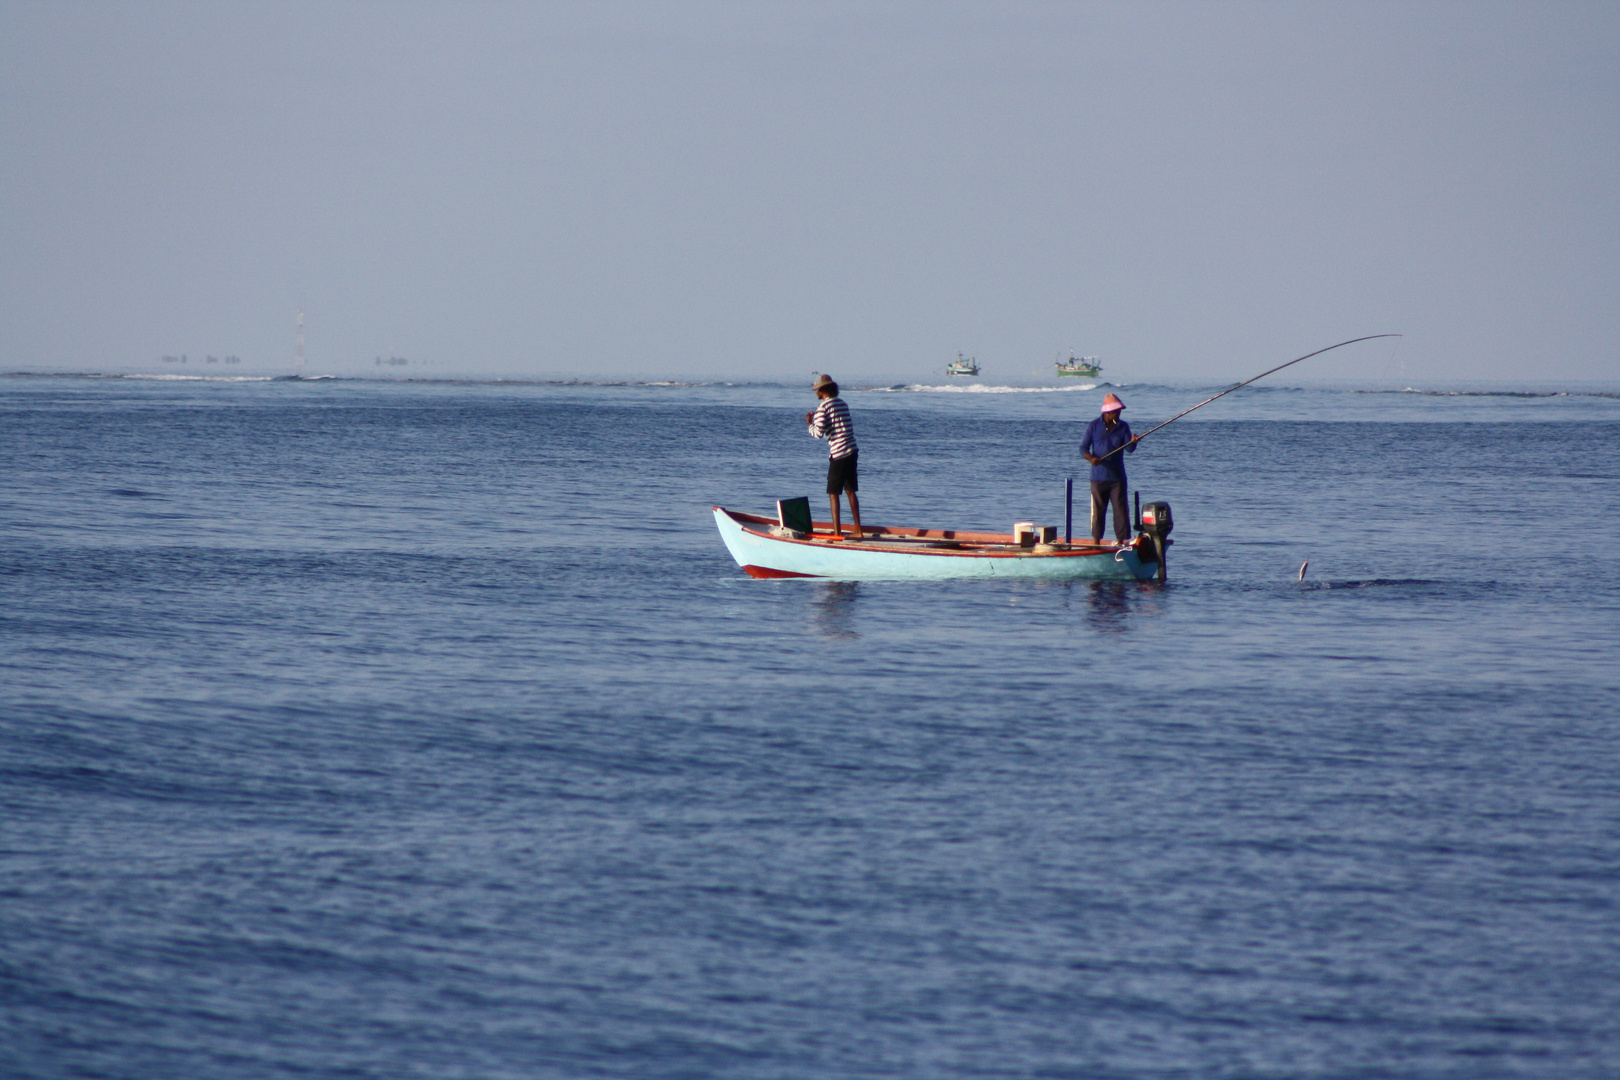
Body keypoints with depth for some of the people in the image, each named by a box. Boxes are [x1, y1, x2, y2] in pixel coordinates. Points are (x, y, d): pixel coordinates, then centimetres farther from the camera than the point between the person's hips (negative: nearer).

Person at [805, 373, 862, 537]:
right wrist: (816, 419, 24)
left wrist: (810, 424, 5)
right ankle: (858, 530, 15)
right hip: (852, 451, 7)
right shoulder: (842, 403, 13)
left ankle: (837, 531, -5)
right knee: (850, 490, 14)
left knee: (833, 493, 0)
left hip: (838, 453, -7)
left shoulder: (823, 406, -9)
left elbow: (819, 433, -16)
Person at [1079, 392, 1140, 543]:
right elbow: (1083, 447, 0)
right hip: (1098, 478, -1)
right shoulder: (1094, 426, 0)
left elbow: (1129, 449, -4)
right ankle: (1096, 541, 12)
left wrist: (1133, 442, -27)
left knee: (1120, 509, -3)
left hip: (1117, 477, 1)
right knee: (1097, 510, 3)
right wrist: (1091, 458, -19)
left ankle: (1121, 540, 0)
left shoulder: (1123, 427, 4)